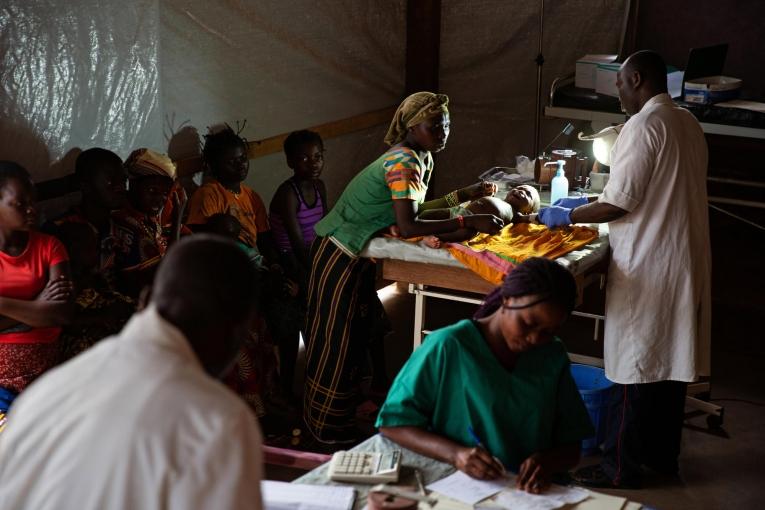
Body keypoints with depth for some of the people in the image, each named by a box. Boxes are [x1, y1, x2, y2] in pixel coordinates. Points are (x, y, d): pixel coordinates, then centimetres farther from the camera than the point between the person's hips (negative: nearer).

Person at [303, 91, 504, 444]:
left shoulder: (422, 159, 4)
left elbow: (415, 207, 9)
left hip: (358, 256, 10)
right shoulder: (402, 162, -26)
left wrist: (465, 195, 3)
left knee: (359, 333, 19)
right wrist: (468, 223, -33)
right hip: (340, 255, -10)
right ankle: (329, 429, 14)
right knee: (337, 339, 2)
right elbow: (407, 226, -34)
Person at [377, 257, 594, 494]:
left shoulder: (553, 357, 7)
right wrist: (454, 454, -19)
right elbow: (392, 423, -4)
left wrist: (548, 461, -13)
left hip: (530, 494, 4)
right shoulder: (448, 347, -7)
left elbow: (571, 447, 10)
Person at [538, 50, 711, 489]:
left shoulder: (644, 126, -17)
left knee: (638, 368, -1)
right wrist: (587, 204, 20)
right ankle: (663, 455, 28)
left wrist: (568, 215, -3)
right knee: (669, 360, 16)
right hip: (684, 260, 9)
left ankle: (622, 467, 8)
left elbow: (620, 204, -19)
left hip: (650, 266, -9)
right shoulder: (688, 123, 11)